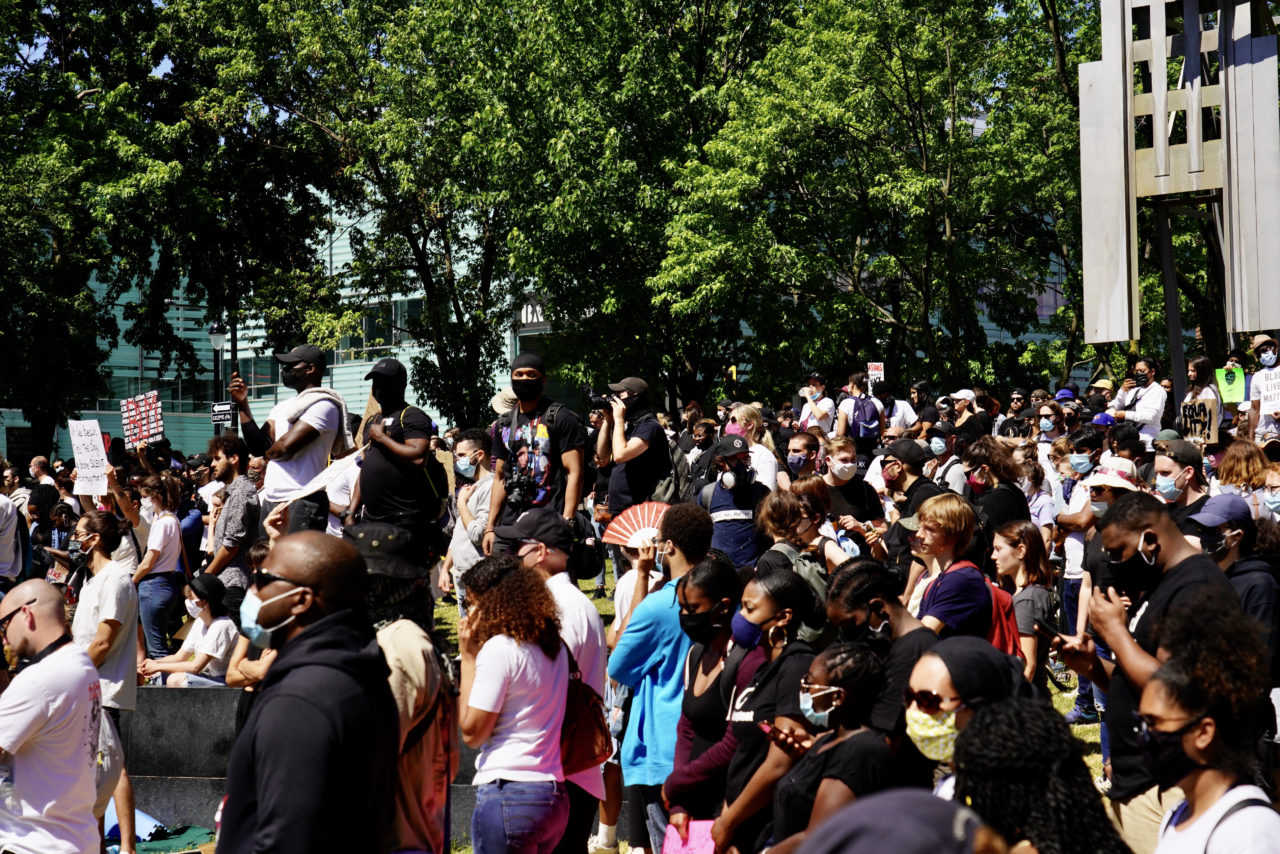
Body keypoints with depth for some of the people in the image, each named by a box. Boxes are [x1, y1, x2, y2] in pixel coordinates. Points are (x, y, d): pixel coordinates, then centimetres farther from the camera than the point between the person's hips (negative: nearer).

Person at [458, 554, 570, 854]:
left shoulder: (499, 648, -11)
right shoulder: (554, 647, 12)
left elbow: (472, 732, -9)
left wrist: (468, 656, -4)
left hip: (507, 794, -8)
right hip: (555, 794, 8)